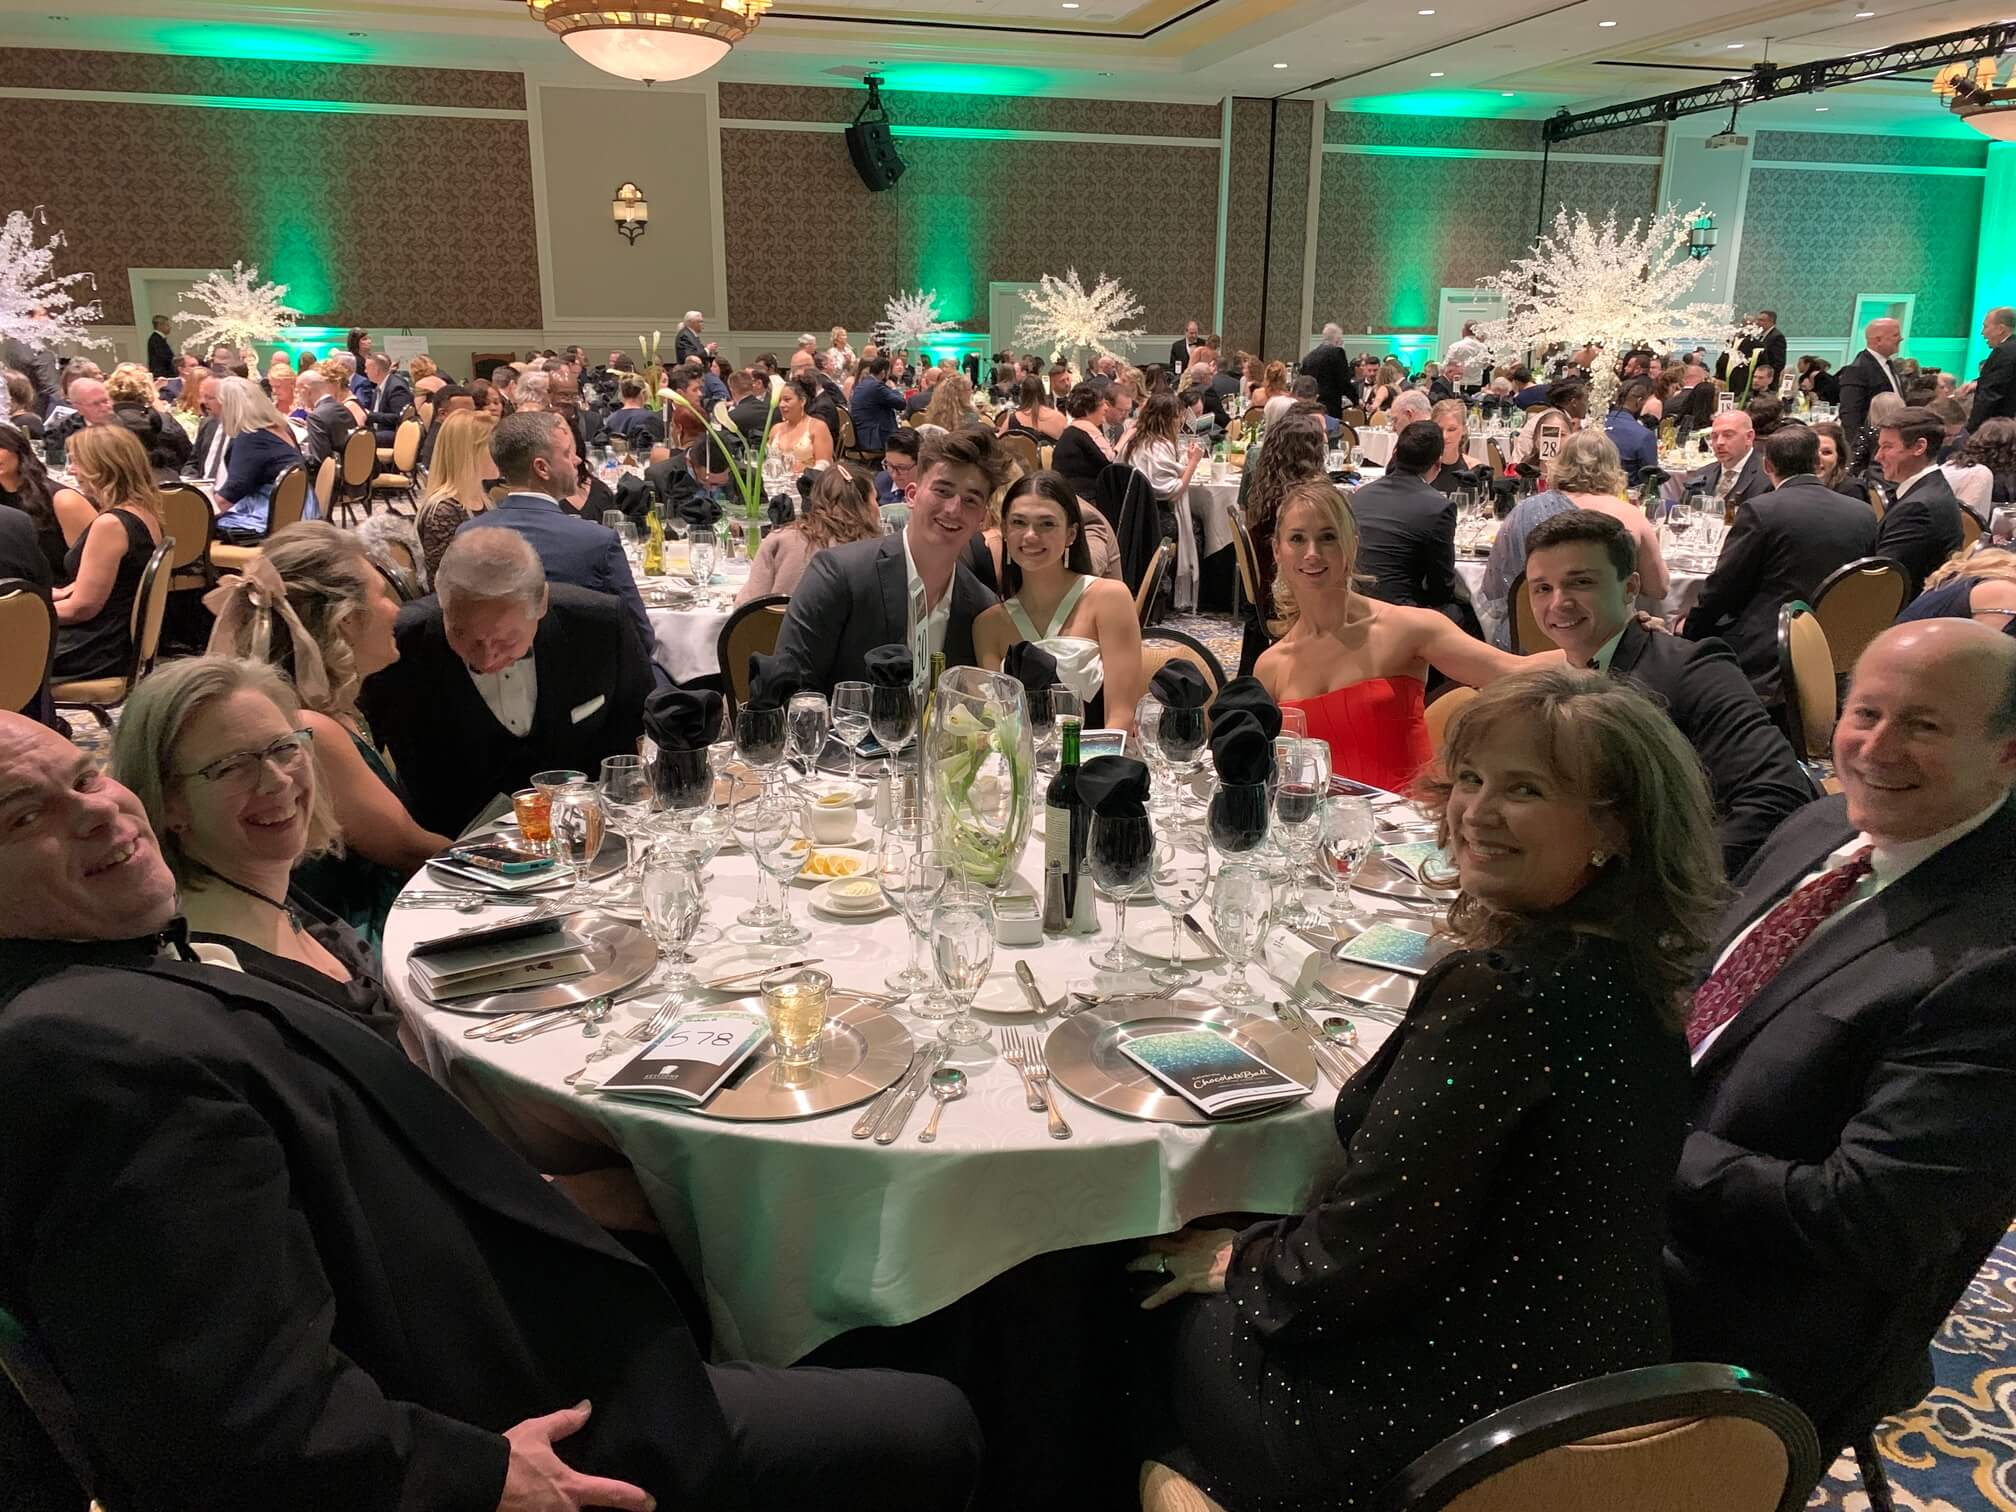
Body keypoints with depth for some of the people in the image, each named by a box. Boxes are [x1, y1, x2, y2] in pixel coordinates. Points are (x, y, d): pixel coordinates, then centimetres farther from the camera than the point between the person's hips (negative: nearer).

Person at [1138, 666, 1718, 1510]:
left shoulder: (1497, 990, -30)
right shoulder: (1635, 976, -2)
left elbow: (1365, 1257, -24)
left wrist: (1242, 1262, -6)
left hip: (1462, 1420, -8)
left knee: (1158, 1311, 16)